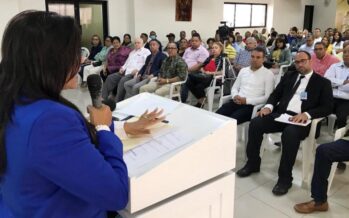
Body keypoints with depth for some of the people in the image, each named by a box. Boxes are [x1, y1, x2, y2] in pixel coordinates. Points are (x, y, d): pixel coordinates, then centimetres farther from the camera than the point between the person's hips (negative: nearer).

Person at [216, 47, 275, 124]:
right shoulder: (243, 70, 19)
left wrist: (247, 100, -14)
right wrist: (235, 96, -2)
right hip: (236, 102, 5)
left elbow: (267, 97, -5)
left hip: (251, 105, -5)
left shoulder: (268, 74, 2)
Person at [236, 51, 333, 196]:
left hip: (301, 119, -4)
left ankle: (285, 177, -21)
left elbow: (327, 107, -1)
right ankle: (253, 163, -2)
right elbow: (276, 94, 17)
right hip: (280, 113, 4)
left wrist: (306, 114, -19)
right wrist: (268, 106, -6)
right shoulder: (289, 76, 21)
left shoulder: (323, 82, 8)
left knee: (290, 133, -37)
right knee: (255, 123, -21)